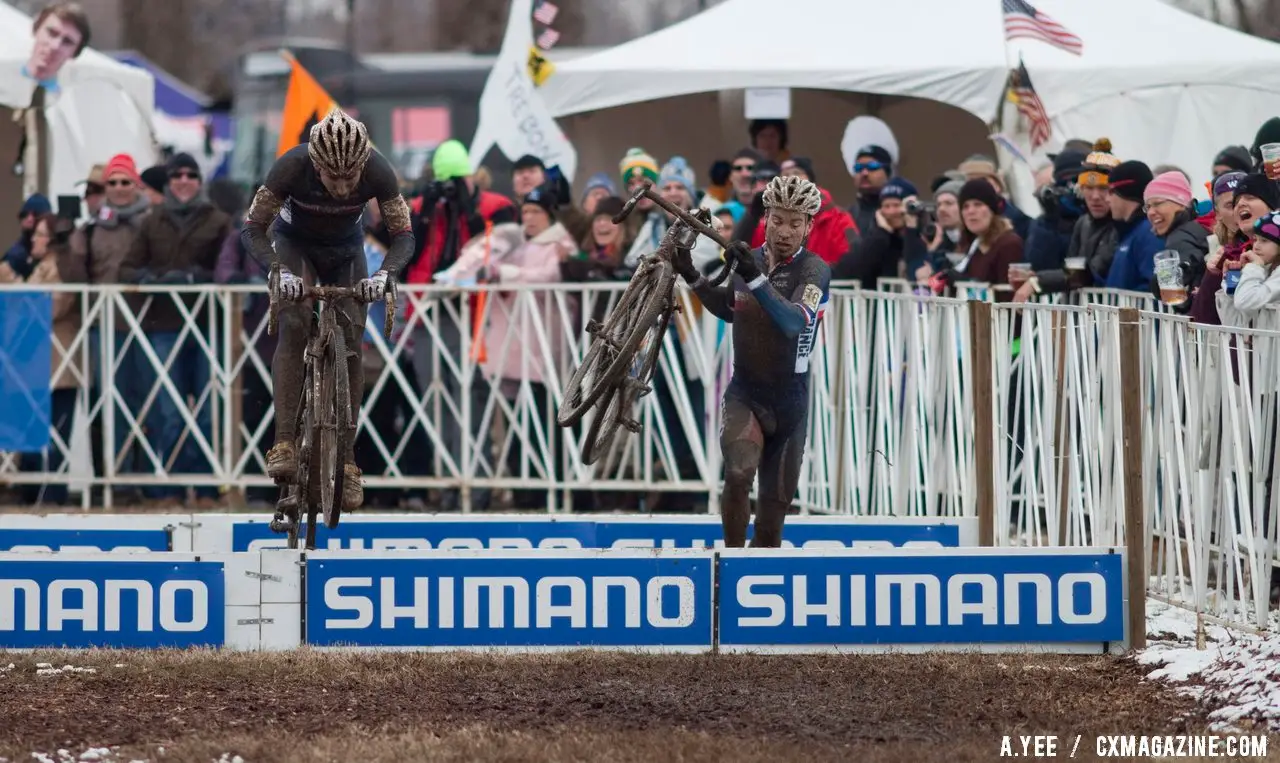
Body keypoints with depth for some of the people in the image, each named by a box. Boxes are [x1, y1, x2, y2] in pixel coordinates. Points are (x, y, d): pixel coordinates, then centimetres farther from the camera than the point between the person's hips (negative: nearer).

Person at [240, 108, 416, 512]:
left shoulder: (378, 171, -31)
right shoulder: (292, 166, -35)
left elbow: (403, 235, -22)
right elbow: (253, 229, -26)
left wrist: (384, 274, -41)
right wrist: (280, 270, -43)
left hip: (345, 249, 2)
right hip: (295, 241, -2)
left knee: (351, 341, -11)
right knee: (294, 326, -25)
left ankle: (346, 460, -6)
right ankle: (283, 445, -30)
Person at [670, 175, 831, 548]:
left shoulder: (814, 270, -11)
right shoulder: (748, 259, 2)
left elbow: (794, 322, -28)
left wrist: (755, 279, -40)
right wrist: (691, 276, 6)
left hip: (789, 401, -1)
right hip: (744, 394, 1)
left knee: (774, 505, 7)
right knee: (738, 474, -26)